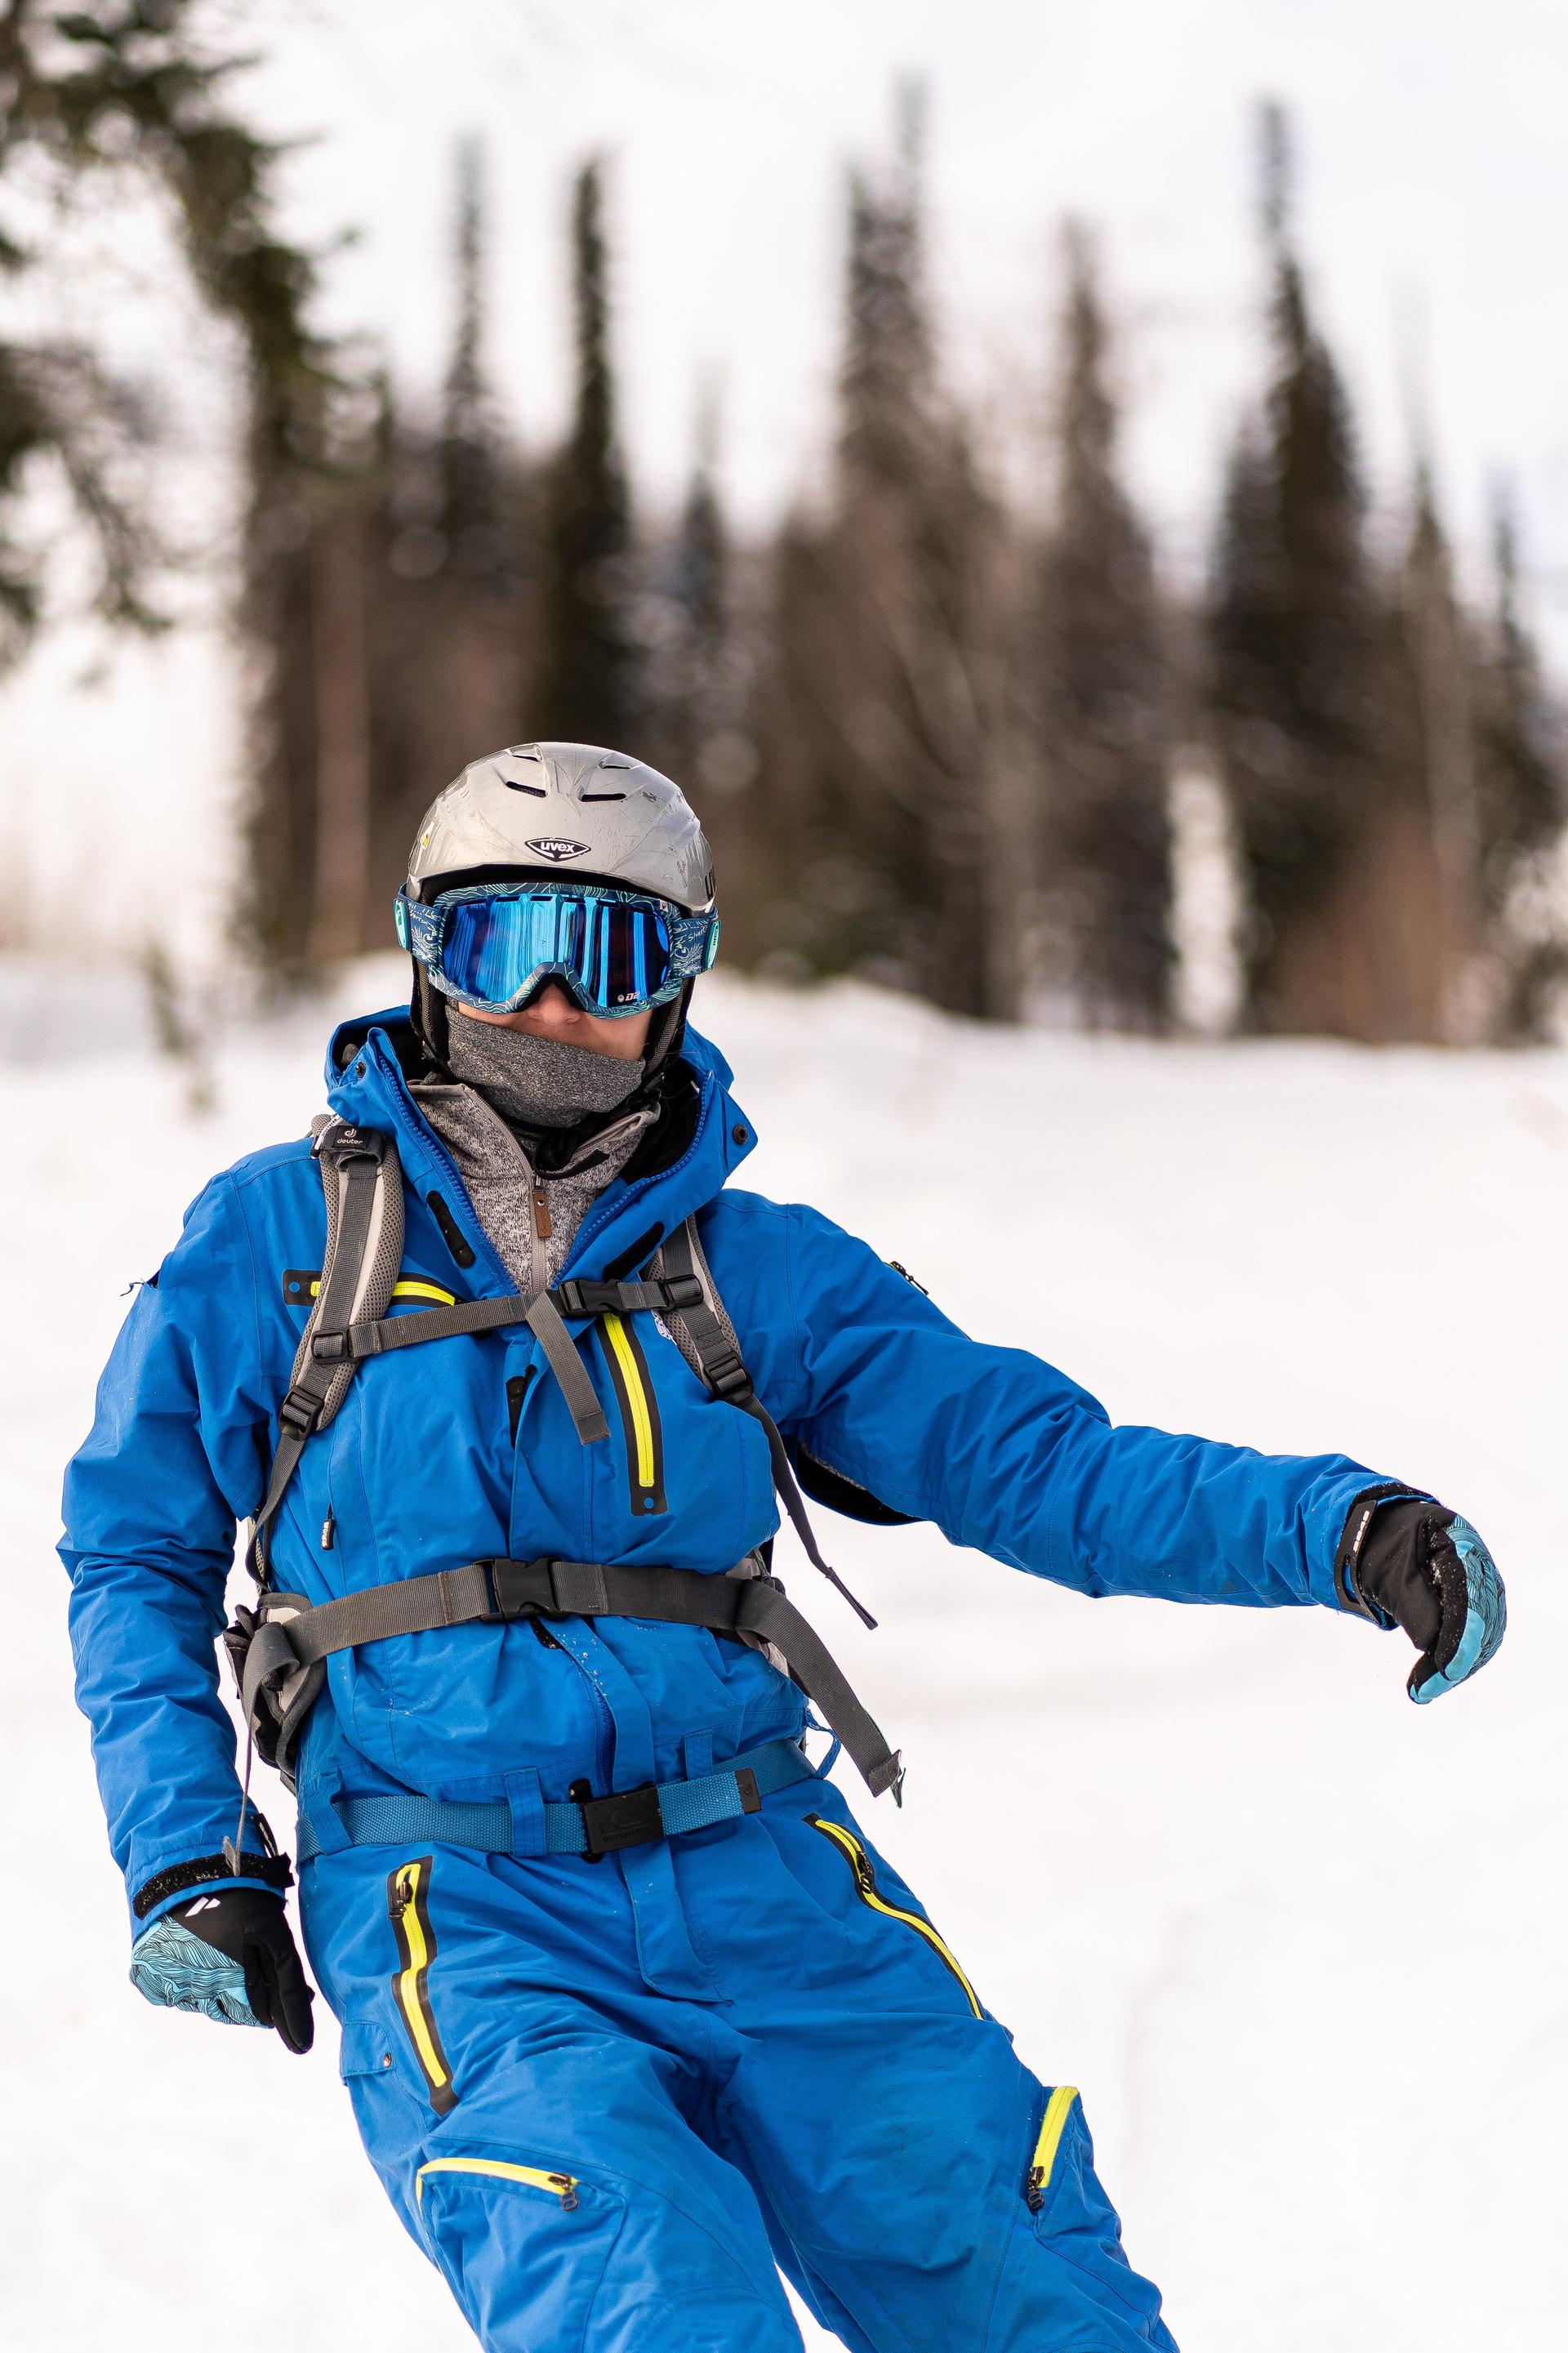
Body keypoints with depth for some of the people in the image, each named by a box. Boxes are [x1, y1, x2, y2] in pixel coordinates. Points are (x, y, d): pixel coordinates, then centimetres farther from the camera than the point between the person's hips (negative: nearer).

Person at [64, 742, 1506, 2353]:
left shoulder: (753, 1269, 10)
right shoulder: (278, 1237, 6)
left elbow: (1033, 1457, 6)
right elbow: (137, 1552, 13)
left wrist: (1335, 1529, -8)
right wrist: (188, 1861, 3)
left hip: (757, 1879, 3)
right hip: (458, 1913, -2)